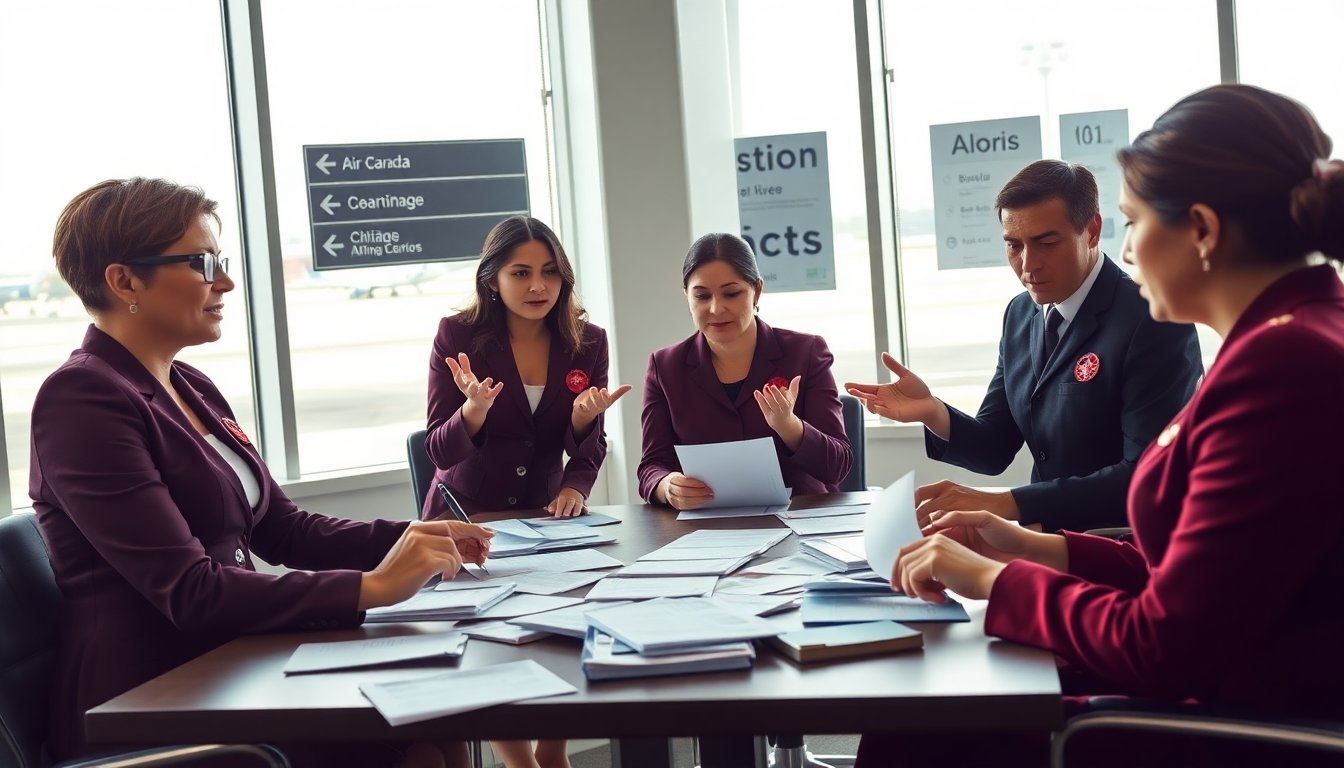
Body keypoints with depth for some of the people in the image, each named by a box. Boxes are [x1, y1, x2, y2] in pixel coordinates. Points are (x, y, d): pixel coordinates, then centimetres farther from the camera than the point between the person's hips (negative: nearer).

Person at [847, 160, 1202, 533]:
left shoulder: (1154, 322, -15)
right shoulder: (1020, 315, 7)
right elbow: (994, 450, 10)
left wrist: (1005, 503, -28)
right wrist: (934, 413, -11)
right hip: (1050, 537, 6)